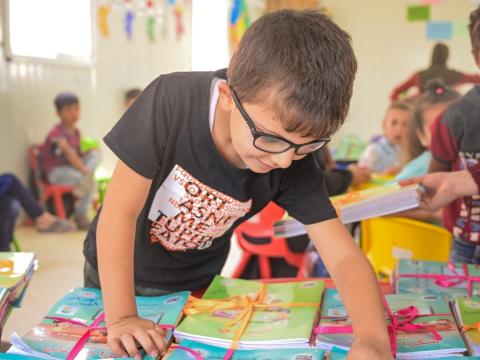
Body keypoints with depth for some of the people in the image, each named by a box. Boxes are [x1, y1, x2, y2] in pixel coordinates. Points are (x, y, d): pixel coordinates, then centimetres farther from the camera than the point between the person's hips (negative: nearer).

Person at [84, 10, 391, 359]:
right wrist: (121, 318, -32)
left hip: (195, 286, 2)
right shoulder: (172, 103, -32)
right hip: (117, 274, -1)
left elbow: (344, 257, -25)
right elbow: (120, 212, -27)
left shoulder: (294, 164, -22)